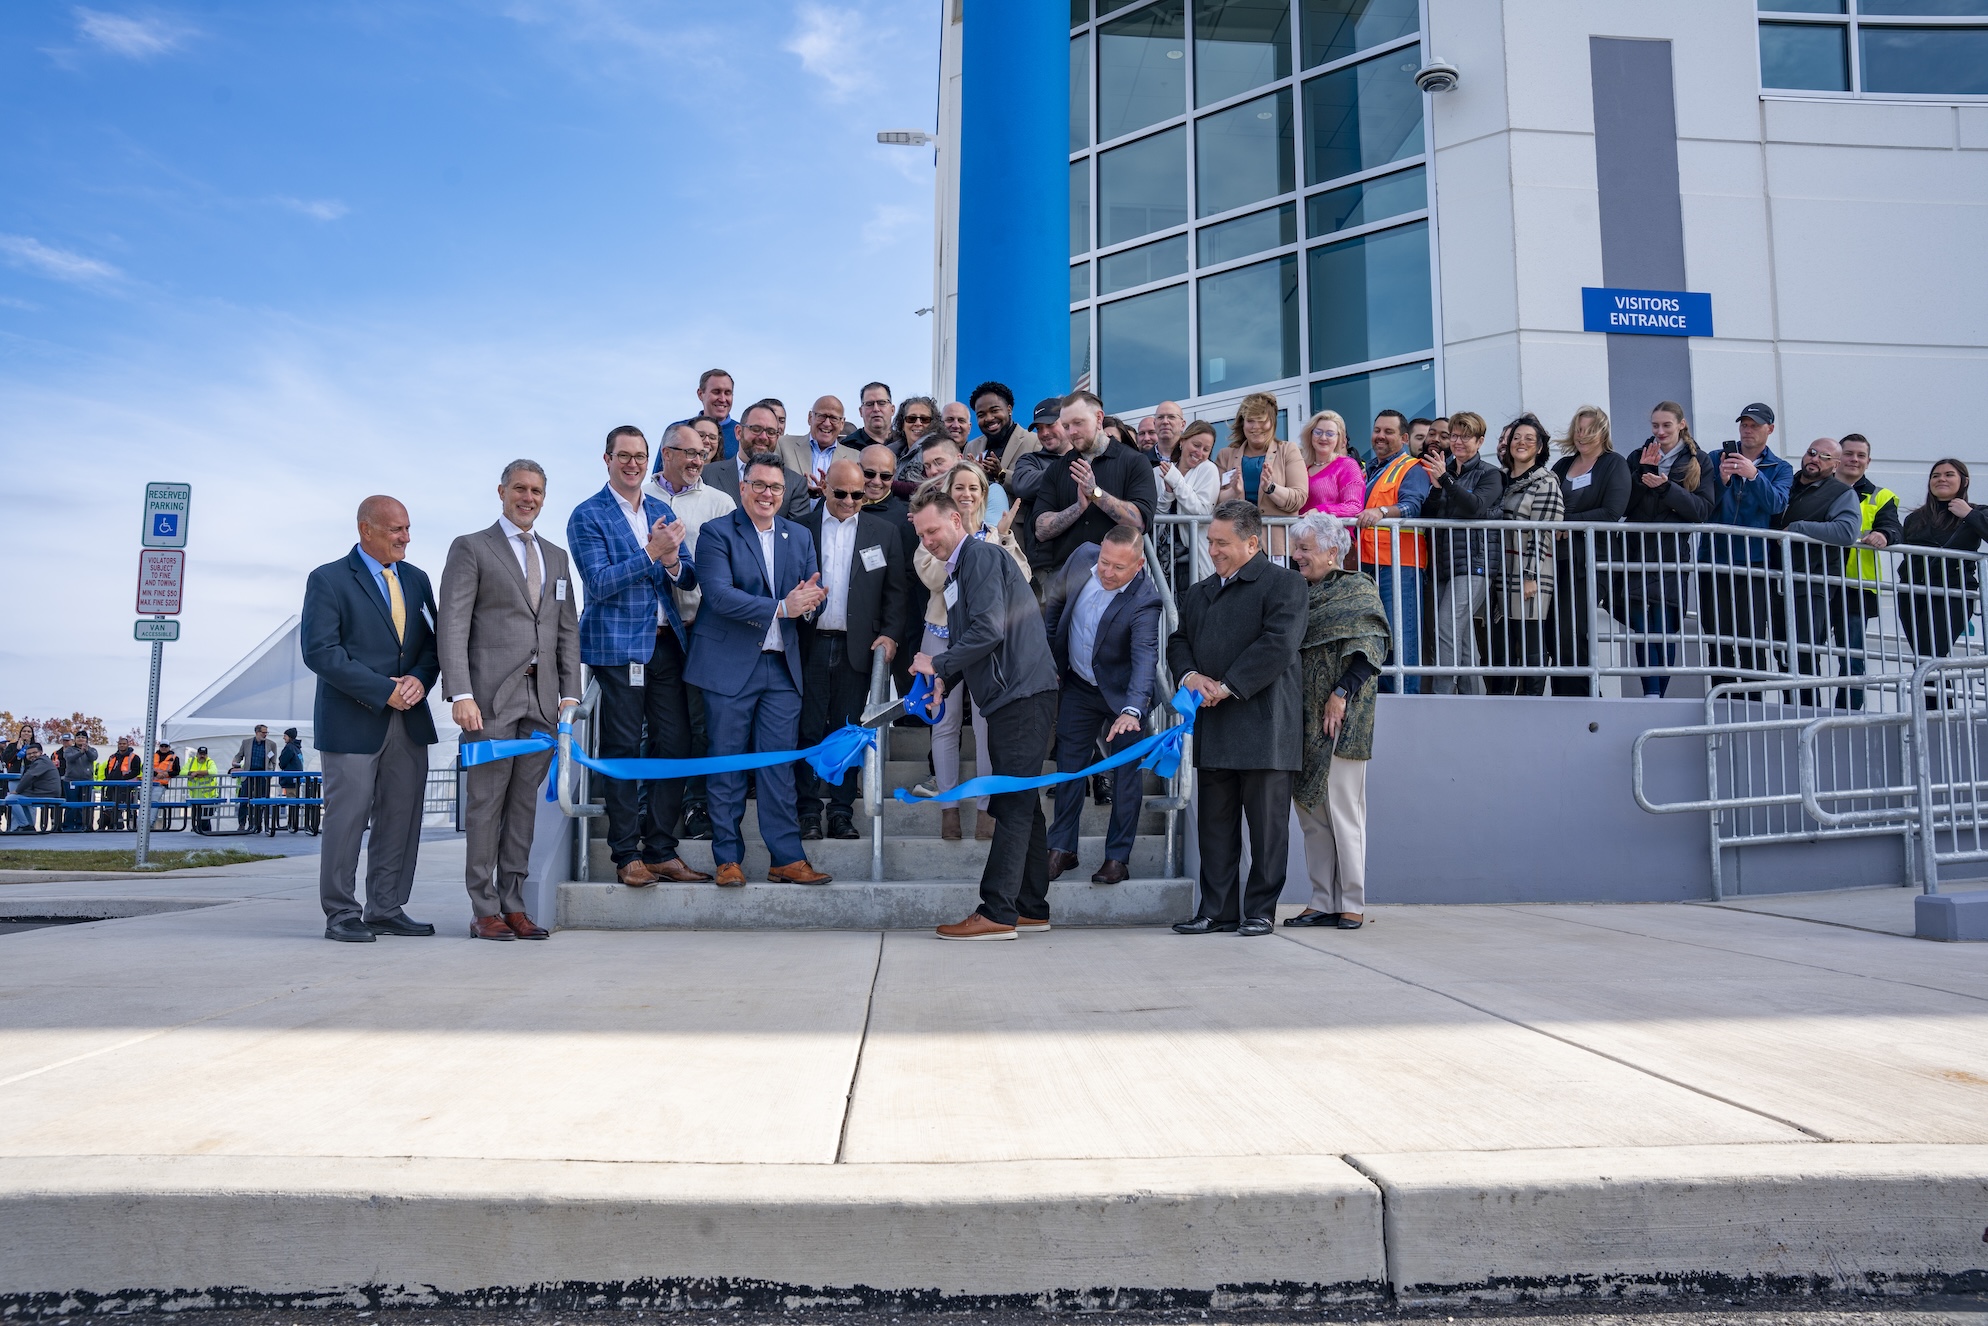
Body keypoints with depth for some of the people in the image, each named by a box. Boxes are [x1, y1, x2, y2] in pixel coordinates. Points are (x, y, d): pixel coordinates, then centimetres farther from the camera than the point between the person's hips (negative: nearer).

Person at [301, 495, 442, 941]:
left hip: (409, 721, 6)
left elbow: (434, 641, 12)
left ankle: (386, 910, 15)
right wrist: (384, 690, -16)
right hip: (352, 721, -5)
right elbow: (319, 651, -12)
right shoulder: (328, 580, -4)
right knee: (346, 818, -1)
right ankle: (341, 915, 10)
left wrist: (420, 679, -10)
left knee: (401, 818, 7)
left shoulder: (416, 579, 14)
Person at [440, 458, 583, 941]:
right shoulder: (471, 549, 4)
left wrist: (570, 693, 7)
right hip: (492, 695, -4)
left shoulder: (556, 557, 20)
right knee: (486, 802, -2)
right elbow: (452, 626, -4)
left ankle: (513, 904, 12)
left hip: (543, 697, 5)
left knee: (525, 802, 6)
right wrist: (461, 694, -14)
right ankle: (484, 911, 4)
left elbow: (568, 630, 17)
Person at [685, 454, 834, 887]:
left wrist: (809, 599, -16)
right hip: (729, 665, -4)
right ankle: (728, 859, 12)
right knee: (728, 765, 3)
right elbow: (719, 595, -16)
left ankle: (787, 858, 9)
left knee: (780, 766, 4)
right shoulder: (716, 533, -3)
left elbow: (815, 594, 9)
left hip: (782, 666, 4)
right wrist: (781, 607, -22)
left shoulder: (799, 536, 14)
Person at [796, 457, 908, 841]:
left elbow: (895, 590, 5)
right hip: (810, 646, -1)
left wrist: (890, 633, -5)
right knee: (808, 730, 2)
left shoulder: (883, 532, 8)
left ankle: (842, 812, 13)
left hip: (856, 647, 1)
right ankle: (809, 811, 10)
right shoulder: (801, 527, 5)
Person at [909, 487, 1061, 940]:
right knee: (1020, 803, 11)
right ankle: (1030, 908, 17)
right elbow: (967, 640, 24)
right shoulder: (958, 570, 22)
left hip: (1022, 694, -10)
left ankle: (996, 913, -8)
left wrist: (938, 664, -9)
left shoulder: (982, 555, -9)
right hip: (1011, 698, 10)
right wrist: (944, 681, 6)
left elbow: (989, 630, -20)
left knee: (1013, 805, -9)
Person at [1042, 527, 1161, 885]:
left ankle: (1118, 857, 15)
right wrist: (1045, 649, 5)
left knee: (1127, 773, 2)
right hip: (1078, 687, 4)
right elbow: (1054, 601, 3)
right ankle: (1062, 848, 22)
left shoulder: (1144, 601, -29)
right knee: (1068, 765, 9)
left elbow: (1145, 658, -39)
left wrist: (1132, 711, -53)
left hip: (1121, 694, -4)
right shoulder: (1083, 557, -15)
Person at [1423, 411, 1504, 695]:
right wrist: (1435, 487, -7)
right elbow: (1427, 515, 9)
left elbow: (1476, 506, -16)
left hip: (1472, 562, -6)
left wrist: (1445, 478, -22)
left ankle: (1441, 696, -20)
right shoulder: (1442, 468, 17)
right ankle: (1473, 696, 14)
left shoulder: (1489, 474, 2)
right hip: (1443, 562, 6)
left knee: (1447, 627, -18)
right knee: (1462, 635, 8)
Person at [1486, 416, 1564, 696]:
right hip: (1503, 575, 7)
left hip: (1531, 578, -6)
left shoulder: (1546, 483, -3)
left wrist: (1531, 576, -17)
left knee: (1531, 647, -4)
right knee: (1501, 648, 6)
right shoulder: (1504, 481, 17)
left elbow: (1543, 533, -11)